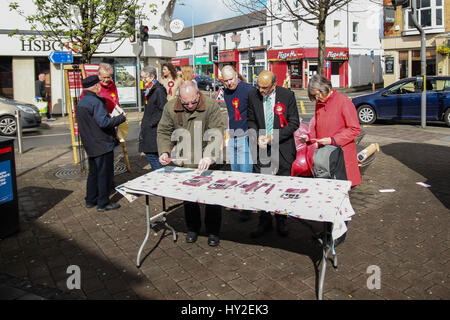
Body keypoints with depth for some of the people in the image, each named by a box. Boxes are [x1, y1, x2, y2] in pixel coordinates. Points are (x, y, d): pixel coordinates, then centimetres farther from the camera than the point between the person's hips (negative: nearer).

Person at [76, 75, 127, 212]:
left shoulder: (81, 102, 12)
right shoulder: (95, 102, -18)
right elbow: (104, 123, -25)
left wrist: (107, 116, 20)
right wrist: (121, 118, -14)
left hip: (90, 145, 9)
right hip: (103, 144, -9)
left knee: (93, 172, 19)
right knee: (104, 174, 0)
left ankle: (90, 200, 28)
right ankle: (103, 203, 7)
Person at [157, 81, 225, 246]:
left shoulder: (211, 106, -15)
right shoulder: (170, 108, -4)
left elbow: (217, 133, -18)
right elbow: (163, 132, 4)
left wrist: (209, 156, -31)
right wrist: (164, 152, -12)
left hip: (208, 162, -3)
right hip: (184, 162, 3)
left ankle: (213, 231, 22)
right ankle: (192, 228, 33)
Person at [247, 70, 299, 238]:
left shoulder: (287, 95, -7)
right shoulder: (253, 96, 0)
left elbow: (294, 123, -6)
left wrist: (273, 137, -14)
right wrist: (258, 137, -9)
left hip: (282, 148, -2)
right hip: (261, 148, 2)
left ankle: (281, 221, 25)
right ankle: (264, 221, 18)